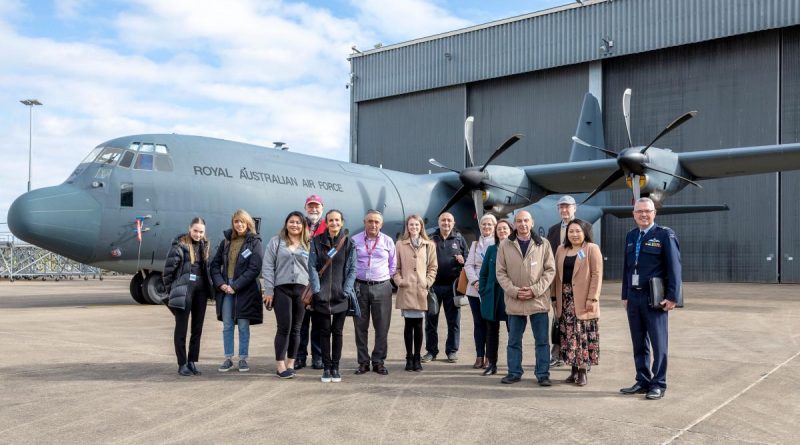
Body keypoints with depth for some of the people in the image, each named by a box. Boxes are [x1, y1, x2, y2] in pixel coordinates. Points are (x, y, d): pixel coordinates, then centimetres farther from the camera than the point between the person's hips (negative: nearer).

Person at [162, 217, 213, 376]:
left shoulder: (204, 245, 10)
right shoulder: (180, 245, -8)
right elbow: (169, 267, -8)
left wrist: (209, 286, 10)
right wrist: (170, 287, -4)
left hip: (201, 290, 6)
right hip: (183, 290, -6)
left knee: (197, 328, 9)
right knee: (181, 328, 1)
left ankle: (192, 362, 18)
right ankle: (182, 364, 7)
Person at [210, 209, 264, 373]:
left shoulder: (254, 242, -3)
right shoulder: (226, 242, 11)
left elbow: (255, 269, -11)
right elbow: (215, 264, 12)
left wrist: (235, 286, -14)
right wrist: (221, 283, -5)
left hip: (245, 290, -4)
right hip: (226, 289, 4)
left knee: (243, 326, 1)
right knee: (227, 326, 6)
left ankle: (243, 359, 11)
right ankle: (228, 359, 14)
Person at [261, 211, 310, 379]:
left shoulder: (308, 245, 12)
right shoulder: (276, 242, 5)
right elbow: (267, 267, 0)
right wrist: (269, 290, -6)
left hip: (302, 290, 3)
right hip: (281, 289, -3)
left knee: (295, 328, 7)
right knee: (284, 327, -6)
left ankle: (290, 364, 16)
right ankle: (280, 364, 2)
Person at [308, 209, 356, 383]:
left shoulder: (349, 243, 3)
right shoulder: (317, 241, 4)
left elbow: (352, 269, 1)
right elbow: (312, 266, 1)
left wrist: (346, 290, -9)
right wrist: (316, 289, -8)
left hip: (341, 296, 0)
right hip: (322, 295, 0)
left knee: (337, 332, 6)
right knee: (325, 331, 5)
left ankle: (335, 367, 14)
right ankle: (326, 367, 12)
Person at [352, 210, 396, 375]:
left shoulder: (388, 242, 7)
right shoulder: (354, 241, 3)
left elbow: (392, 265, 15)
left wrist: (386, 277, 9)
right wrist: (353, 279, 4)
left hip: (381, 287, 1)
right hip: (360, 286, 0)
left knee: (382, 327, 0)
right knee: (360, 326, 3)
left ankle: (378, 362, 10)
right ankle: (363, 362, 12)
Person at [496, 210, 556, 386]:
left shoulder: (543, 245, 2)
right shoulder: (505, 245, 3)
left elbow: (550, 270, 1)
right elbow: (501, 272, 2)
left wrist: (535, 290, -10)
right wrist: (514, 291, -10)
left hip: (539, 300, -1)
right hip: (514, 301, 1)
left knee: (542, 340, 5)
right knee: (514, 340, 10)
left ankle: (543, 374, 15)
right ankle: (514, 372, 21)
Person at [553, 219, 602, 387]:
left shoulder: (592, 249, -2)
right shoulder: (561, 249, 14)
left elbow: (596, 275, -8)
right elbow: (557, 274, 14)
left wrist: (592, 298, -15)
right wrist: (555, 297, 8)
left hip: (583, 300, -5)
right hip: (565, 299, 5)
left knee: (583, 334, -3)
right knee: (568, 335, 6)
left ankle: (582, 371, 4)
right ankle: (574, 370, 14)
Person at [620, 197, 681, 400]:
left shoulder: (665, 234, -5)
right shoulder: (631, 236, 13)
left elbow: (674, 267, -8)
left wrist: (672, 296, -12)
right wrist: (625, 295, 14)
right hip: (634, 297, 6)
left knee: (658, 343, 2)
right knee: (639, 344, 12)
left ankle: (658, 384, 12)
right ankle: (642, 382, 22)